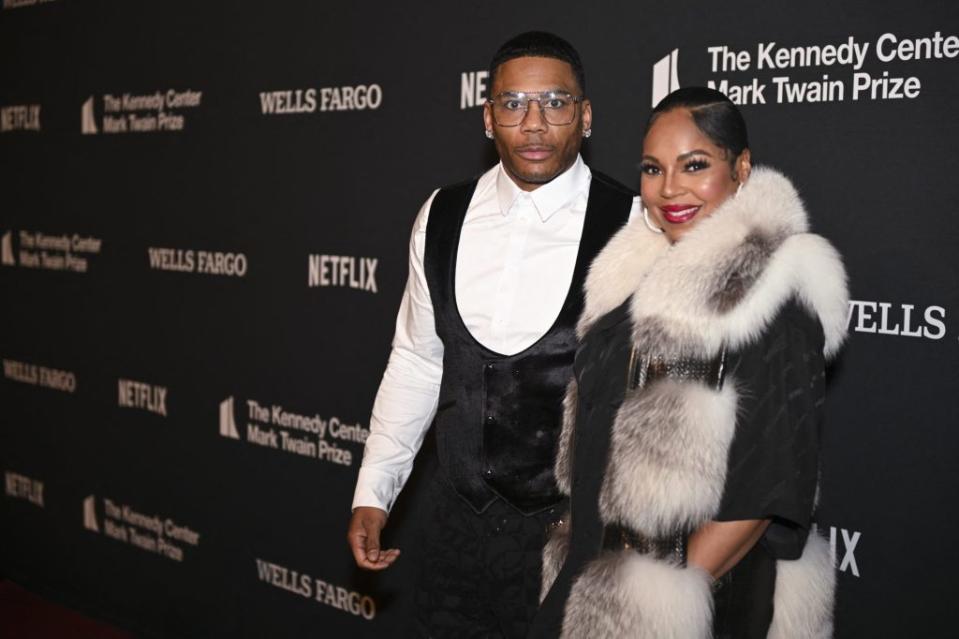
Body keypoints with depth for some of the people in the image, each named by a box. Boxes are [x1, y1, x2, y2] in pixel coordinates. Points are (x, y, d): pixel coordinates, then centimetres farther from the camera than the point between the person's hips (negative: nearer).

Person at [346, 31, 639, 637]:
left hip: (576, 527, -3)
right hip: (460, 519, 4)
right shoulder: (442, 218, 1)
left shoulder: (632, 228, -13)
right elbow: (416, 362, 7)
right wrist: (372, 493, 9)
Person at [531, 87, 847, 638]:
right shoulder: (641, 273, 4)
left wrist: (680, 587, -16)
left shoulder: (771, 293, -17)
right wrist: (578, 536, 8)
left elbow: (770, 483, -19)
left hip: (710, 587, -6)